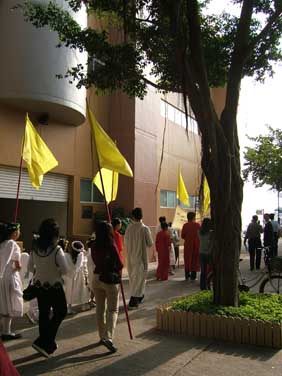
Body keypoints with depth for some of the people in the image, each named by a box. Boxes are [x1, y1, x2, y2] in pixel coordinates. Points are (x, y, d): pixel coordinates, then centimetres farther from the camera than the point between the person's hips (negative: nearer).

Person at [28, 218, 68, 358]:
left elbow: (30, 268, 6)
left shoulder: (35, 249, -5)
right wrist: (56, 270, 1)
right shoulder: (57, 250, -21)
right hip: (54, 286, -5)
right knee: (60, 312, 12)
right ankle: (43, 342, 3)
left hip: (39, 285, 6)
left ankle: (47, 344, 28)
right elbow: (65, 270, -19)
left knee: (43, 314, 15)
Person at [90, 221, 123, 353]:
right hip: (110, 279, -5)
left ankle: (102, 336, 27)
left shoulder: (94, 246, -2)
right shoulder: (111, 246, -17)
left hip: (97, 277, 5)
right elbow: (120, 264, -11)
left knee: (100, 309, 16)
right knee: (112, 310, 2)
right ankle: (108, 337, -12)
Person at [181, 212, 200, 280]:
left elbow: (182, 236, -5)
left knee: (187, 259, 13)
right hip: (196, 244, -1)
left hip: (187, 244, 1)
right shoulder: (197, 225, -8)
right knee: (195, 259, 7)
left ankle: (187, 275, 18)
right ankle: (193, 276, 8)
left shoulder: (185, 225, -6)